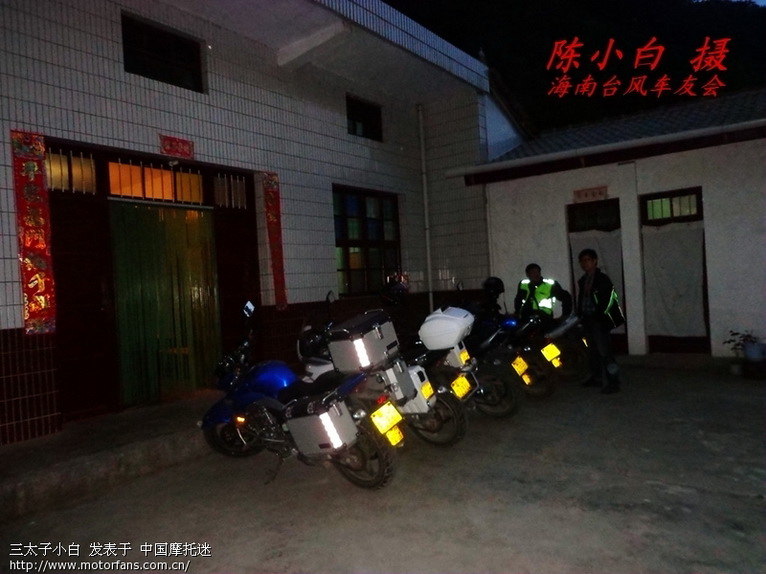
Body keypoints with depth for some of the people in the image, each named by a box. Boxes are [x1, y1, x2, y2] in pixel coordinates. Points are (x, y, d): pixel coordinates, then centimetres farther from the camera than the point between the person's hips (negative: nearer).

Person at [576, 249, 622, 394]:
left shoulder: (602, 278, -8)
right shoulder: (582, 280, 15)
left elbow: (608, 300, -14)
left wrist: (599, 316, -17)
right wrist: (580, 315, 9)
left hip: (599, 321, -7)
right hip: (587, 320, 7)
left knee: (605, 352, -9)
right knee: (594, 351, 15)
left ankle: (612, 382, -4)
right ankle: (596, 378, 25)